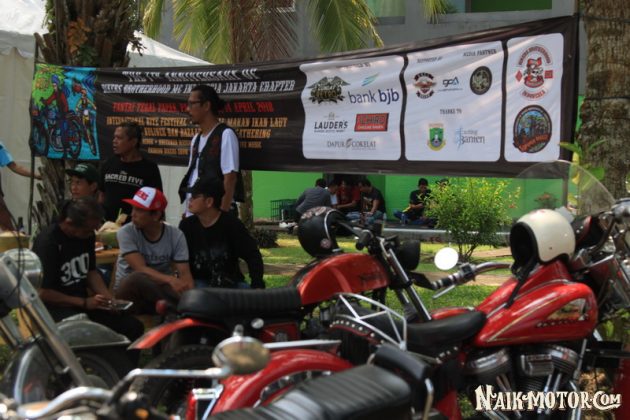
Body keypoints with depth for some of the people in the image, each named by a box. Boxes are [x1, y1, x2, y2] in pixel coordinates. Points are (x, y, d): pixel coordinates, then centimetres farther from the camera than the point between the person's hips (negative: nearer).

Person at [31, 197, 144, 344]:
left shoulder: (87, 235, 4)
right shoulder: (48, 242, -19)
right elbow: (42, 292, -19)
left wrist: (108, 299, -3)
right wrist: (84, 303, -20)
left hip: (83, 301, 7)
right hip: (56, 305, -7)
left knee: (134, 327, -11)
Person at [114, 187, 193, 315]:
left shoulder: (176, 235, -6)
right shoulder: (126, 232, -13)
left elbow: (184, 274, -11)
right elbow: (141, 269, -23)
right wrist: (170, 280, -41)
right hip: (130, 290, 0)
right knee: (138, 278, -37)